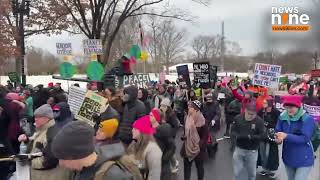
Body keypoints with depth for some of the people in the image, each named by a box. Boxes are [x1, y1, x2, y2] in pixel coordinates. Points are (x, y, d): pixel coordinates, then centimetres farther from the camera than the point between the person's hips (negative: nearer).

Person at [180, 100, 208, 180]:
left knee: (199, 166, 14)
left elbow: (205, 136, -16)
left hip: (198, 148, -5)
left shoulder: (201, 120, -19)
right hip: (188, 146, 5)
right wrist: (184, 137, -3)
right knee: (186, 166, 12)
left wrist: (200, 145, -23)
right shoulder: (188, 118, -1)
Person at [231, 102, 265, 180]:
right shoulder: (238, 118, -6)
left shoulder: (259, 121, -13)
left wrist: (250, 137, -28)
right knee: (237, 172, 11)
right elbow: (232, 131, -2)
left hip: (252, 151, -1)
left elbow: (262, 135, -13)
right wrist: (237, 136, -23)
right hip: (239, 149, 2)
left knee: (252, 173, 17)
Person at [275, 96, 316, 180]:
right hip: (288, 158, 5)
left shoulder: (307, 119, -19)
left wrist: (286, 136, -36)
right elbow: (278, 131, -4)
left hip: (303, 160, -5)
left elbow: (305, 138, -26)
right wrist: (278, 138, -29)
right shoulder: (282, 117, -4)